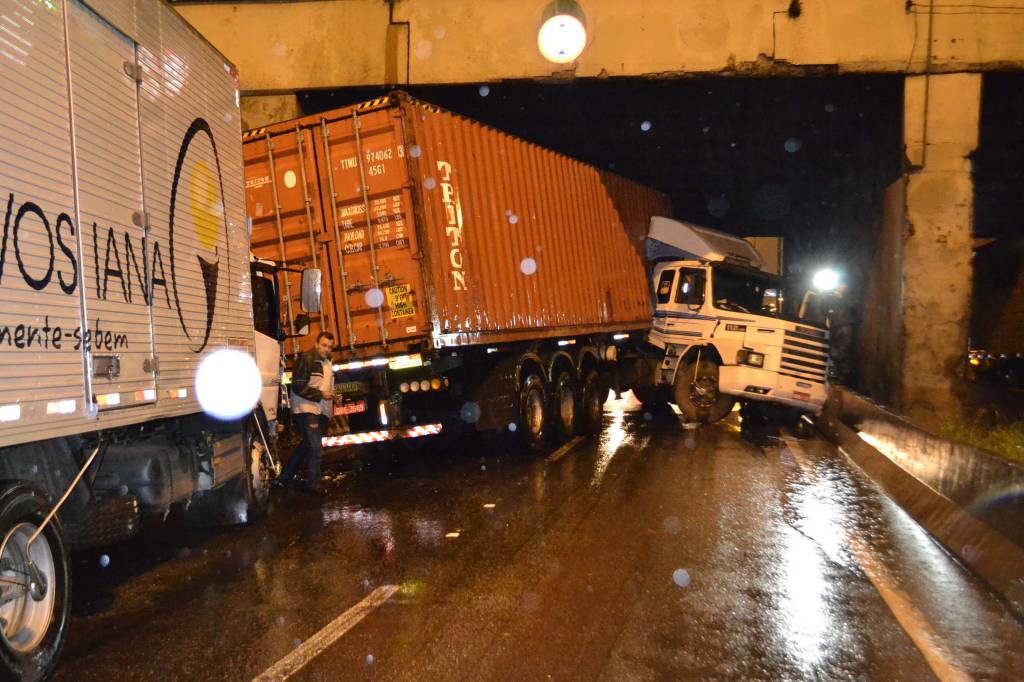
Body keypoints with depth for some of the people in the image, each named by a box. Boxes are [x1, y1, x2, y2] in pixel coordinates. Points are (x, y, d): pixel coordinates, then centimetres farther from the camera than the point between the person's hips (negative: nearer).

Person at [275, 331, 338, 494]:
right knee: (316, 448, -10)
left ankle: (284, 479, 22)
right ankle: (314, 483, 2)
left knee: (306, 446, 12)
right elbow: (298, 386, -17)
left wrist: (332, 396, 11)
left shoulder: (327, 362, 16)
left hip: (321, 411, 9)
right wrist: (320, 395, -19)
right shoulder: (306, 359, -12)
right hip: (307, 409, -9)